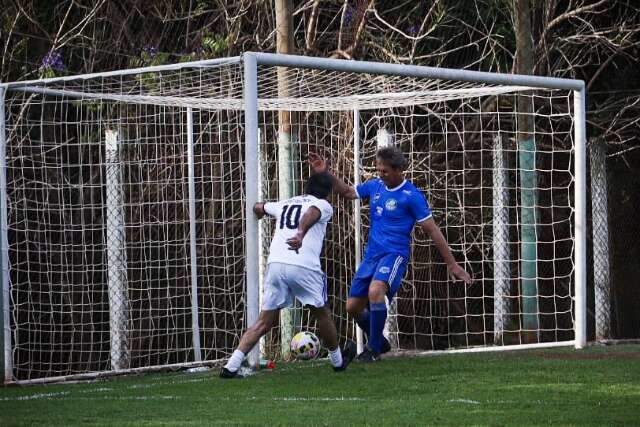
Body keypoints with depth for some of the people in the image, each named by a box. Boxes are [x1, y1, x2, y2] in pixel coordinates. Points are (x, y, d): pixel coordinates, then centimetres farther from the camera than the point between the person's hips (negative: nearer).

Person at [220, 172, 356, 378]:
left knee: (265, 321, 7)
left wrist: (259, 210, 72)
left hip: (275, 263, 4)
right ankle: (338, 360, 36)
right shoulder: (323, 206, 11)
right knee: (322, 314, 18)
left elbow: (258, 208, 47)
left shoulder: (284, 204, 27)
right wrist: (301, 234, -34)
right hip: (304, 266, -4)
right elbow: (311, 214, -14)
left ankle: (232, 365, -7)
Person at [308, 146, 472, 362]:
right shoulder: (375, 186, 7)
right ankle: (379, 342, 31)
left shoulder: (411, 196, -11)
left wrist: (452, 264, -8)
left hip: (394, 254, -7)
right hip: (371, 254, 7)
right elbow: (347, 192, 25)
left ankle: (374, 349, -17)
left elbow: (432, 230, -8)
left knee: (375, 291, -33)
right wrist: (326, 174, 11)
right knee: (353, 307, 6)